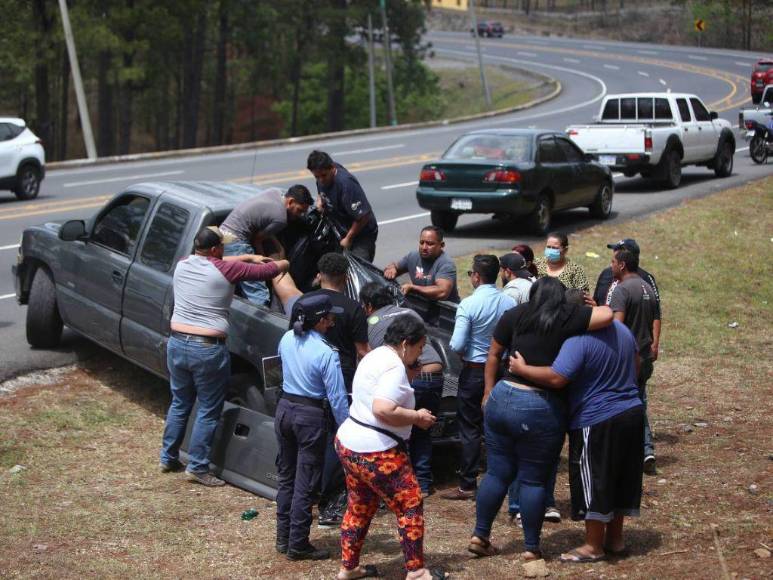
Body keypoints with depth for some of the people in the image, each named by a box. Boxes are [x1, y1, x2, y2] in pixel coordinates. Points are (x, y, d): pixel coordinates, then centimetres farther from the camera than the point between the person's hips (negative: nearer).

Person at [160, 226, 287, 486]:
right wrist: (284, 263, 20)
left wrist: (249, 257, 28)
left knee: (179, 404, 21)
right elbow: (268, 270, -2)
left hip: (177, 344, 6)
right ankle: (197, 467, 7)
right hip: (208, 349, -6)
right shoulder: (226, 270, -12)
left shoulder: (182, 265, 6)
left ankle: (168, 459, 28)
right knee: (208, 411, 5)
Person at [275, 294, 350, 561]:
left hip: (284, 408, 6)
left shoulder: (287, 339, -2)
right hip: (311, 416, -6)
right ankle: (297, 545, 7)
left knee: (286, 477, 17)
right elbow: (337, 397, -17)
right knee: (305, 484, 2)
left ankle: (283, 538, 25)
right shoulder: (326, 353, -20)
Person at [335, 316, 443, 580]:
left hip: (348, 443, 10)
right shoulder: (394, 367, -19)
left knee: (360, 507, 20)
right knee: (411, 507, 1)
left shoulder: (374, 356, 13)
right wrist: (416, 417, -16)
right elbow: (383, 410, -29)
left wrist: (412, 415, 12)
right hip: (375, 453, -10)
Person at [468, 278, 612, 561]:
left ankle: (480, 536, 23)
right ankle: (531, 548, 15)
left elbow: (493, 355, 11)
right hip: (541, 408, -4)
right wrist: (591, 309, 8)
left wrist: (489, 392, 21)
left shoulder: (515, 315, 5)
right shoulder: (568, 318, -5)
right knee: (534, 480, 8)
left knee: (497, 472, 16)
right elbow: (606, 315, -14)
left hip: (502, 398, 4)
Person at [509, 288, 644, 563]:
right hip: (632, 414, 9)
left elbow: (556, 378, -30)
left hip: (597, 422, -9)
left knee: (593, 484, 2)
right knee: (619, 478, 18)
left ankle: (593, 546, 9)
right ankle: (615, 538, 28)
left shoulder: (578, 341, -22)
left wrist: (522, 369, -19)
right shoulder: (621, 329, 6)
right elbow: (635, 366, 19)